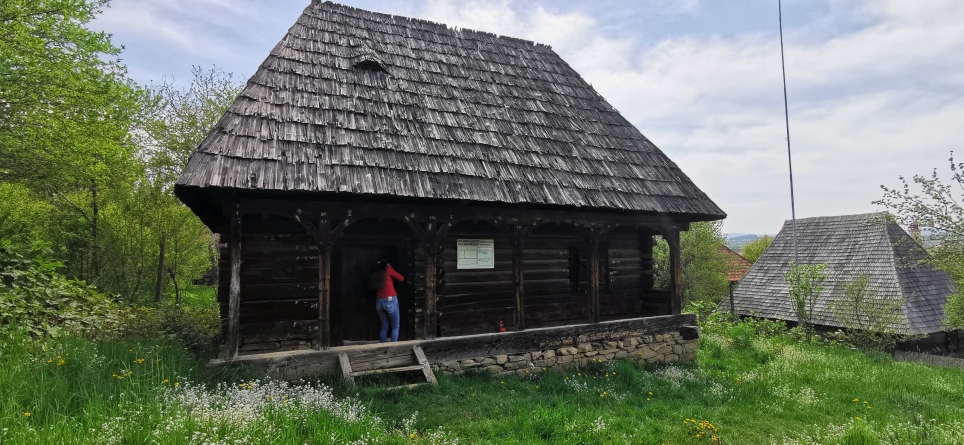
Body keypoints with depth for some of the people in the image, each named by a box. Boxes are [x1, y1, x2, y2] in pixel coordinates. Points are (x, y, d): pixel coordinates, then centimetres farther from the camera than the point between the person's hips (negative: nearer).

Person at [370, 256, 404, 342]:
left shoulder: (375, 274, 12)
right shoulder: (388, 270, -2)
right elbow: (402, 278, 5)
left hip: (379, 302, 5)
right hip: (390, 301, -5)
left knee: (384, 327, 12)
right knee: (395, 327, 3)